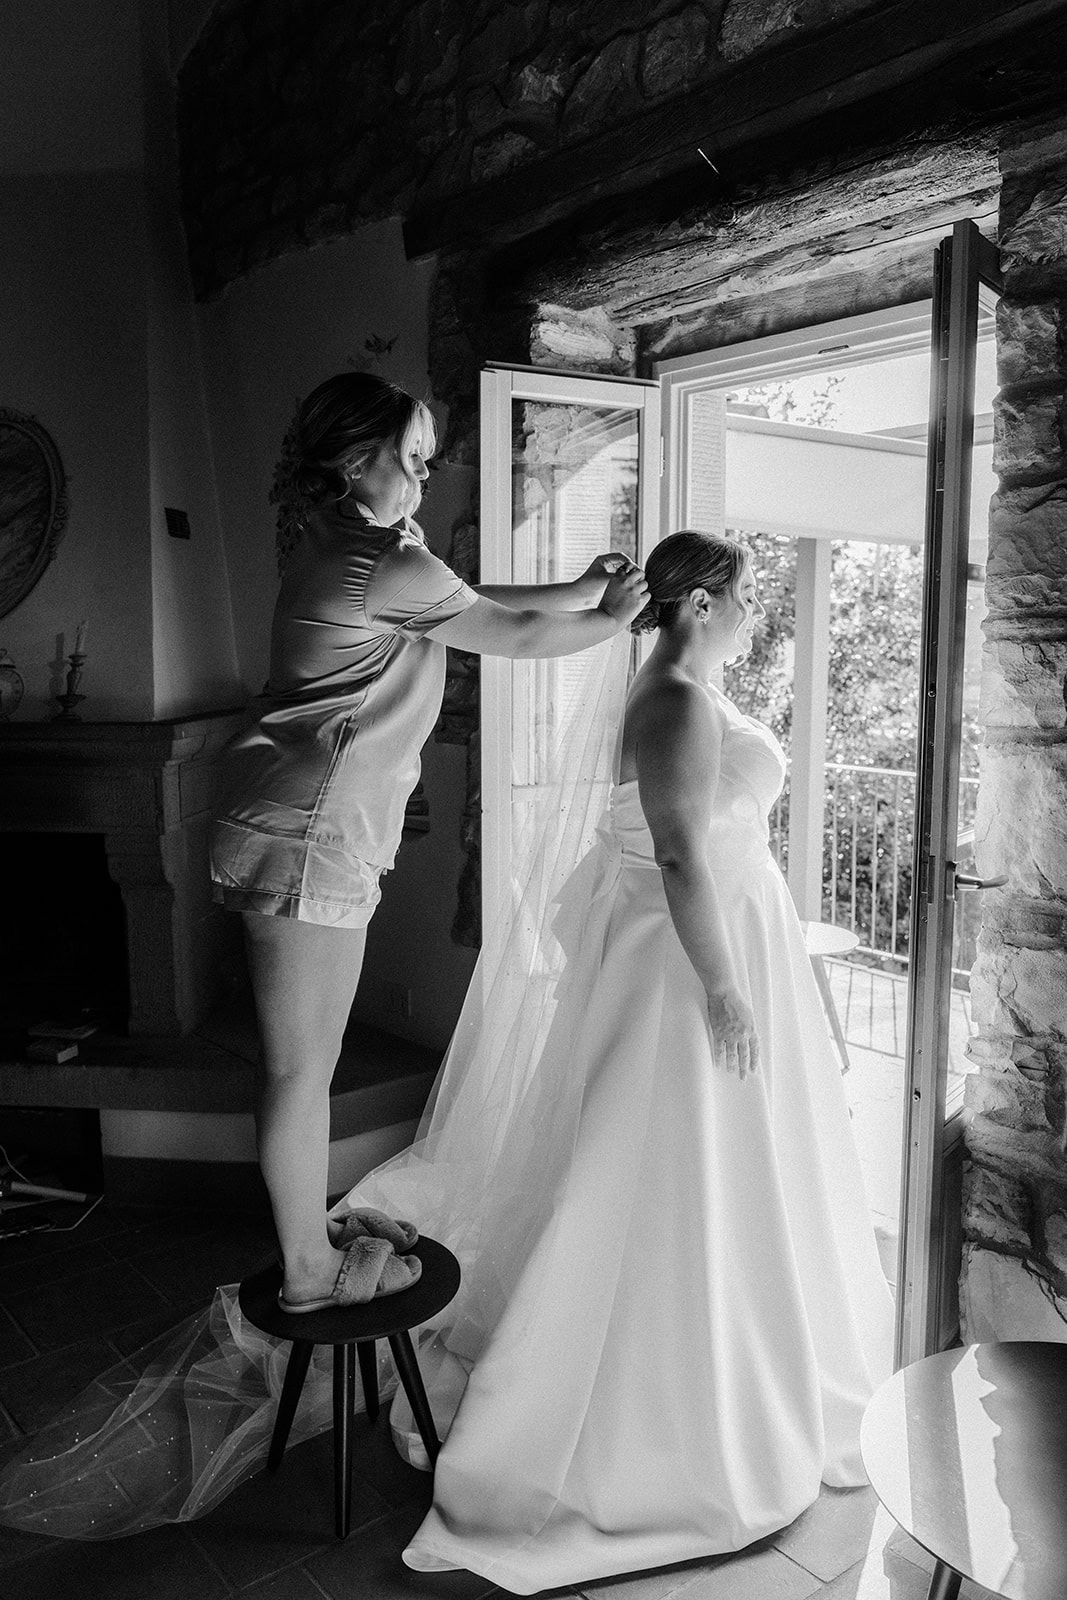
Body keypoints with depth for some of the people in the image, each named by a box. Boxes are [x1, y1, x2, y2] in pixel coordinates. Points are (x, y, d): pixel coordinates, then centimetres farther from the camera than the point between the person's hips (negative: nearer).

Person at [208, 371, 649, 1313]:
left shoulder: (342, 549, 18)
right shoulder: (388, 563, -14)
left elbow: (474, 603, 25)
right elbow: (514, 637, -4)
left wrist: (578, 590, 23)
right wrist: (614, 619, 12)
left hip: (294, 829, 10)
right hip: (308, 838, -10)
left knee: (307, 1058, 18)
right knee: (302, 1066, 2)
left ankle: (315, 1232, 33)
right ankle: (310, 1273, 18)